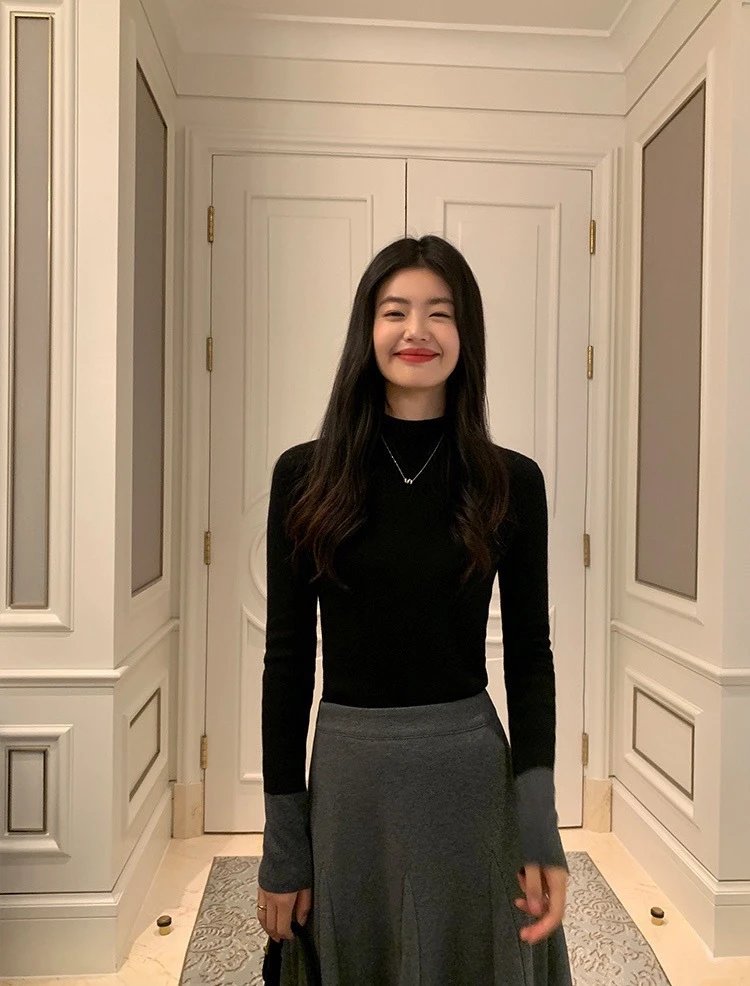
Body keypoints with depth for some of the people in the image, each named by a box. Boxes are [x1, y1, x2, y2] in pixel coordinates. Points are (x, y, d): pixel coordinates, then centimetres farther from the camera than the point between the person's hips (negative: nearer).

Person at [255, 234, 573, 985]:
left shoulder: (511, 481, -4)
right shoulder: (304, 475, -5)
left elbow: (530, 656, 0)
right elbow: (288, 658, -3)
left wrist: (539, 828, -9)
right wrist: (282, 846, -1)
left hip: (473, 767, 0)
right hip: (348, 768, 0)